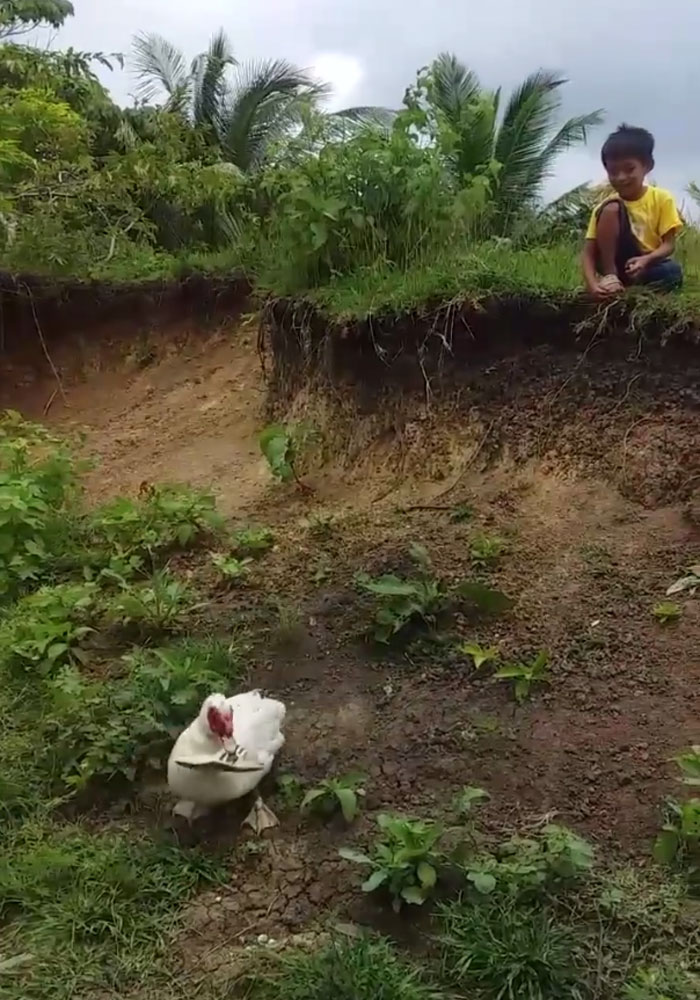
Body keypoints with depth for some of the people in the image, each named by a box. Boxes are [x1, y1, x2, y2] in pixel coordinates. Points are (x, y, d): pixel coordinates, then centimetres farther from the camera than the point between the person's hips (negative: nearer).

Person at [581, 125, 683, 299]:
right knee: (612, 209, -21)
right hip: (616, 264, 0)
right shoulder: (606, 207, -6)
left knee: (673, 271, -35)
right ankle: (609, 276, -20)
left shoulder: (662, 199, -4)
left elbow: (669, 244, -8)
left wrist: (646, 260, -31)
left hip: (649, 267, 1)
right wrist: (592, 283, -34)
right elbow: (588, 253, -14)